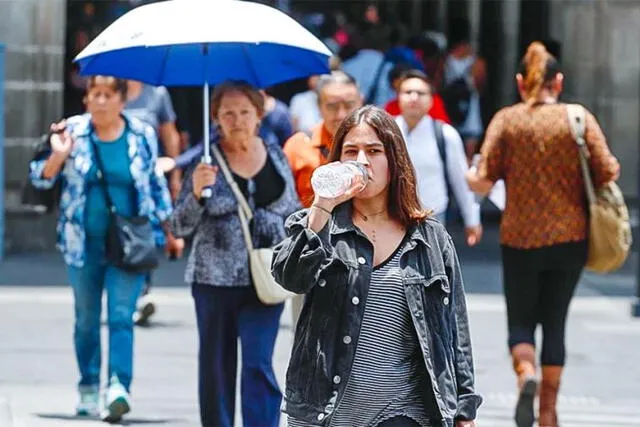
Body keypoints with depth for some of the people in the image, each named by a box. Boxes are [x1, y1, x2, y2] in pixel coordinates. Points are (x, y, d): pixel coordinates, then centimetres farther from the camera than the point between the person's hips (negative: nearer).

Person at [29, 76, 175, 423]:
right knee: (86, 319, 11)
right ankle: (88, 390, 21)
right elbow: (42, 179, 1)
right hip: (84, 243, 1)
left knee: (121, 316, -12)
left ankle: (119, 387, -20)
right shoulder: (72, 132, 0)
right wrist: (58, 154, -18)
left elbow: (156, 184, 13)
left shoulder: (142, 135, 2)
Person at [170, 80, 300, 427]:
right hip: (215, 279, 0)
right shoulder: (207, 160, -2)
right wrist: (196, 192, -21)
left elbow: (294, 213, 17)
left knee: (259, 365, -9)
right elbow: (179, 227, -4)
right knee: (216, 366, 8)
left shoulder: (276, 156, 6)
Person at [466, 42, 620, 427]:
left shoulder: (506, 120, -4)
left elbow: (484, 181, -8)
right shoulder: (580, 119, -5)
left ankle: (527, 374, -17)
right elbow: (608, 174, -10)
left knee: (521, 320, 12)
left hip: (520, 238, 0)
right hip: (570, 236, 0)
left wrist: (470, 177, 14)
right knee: (555, 322, 12)